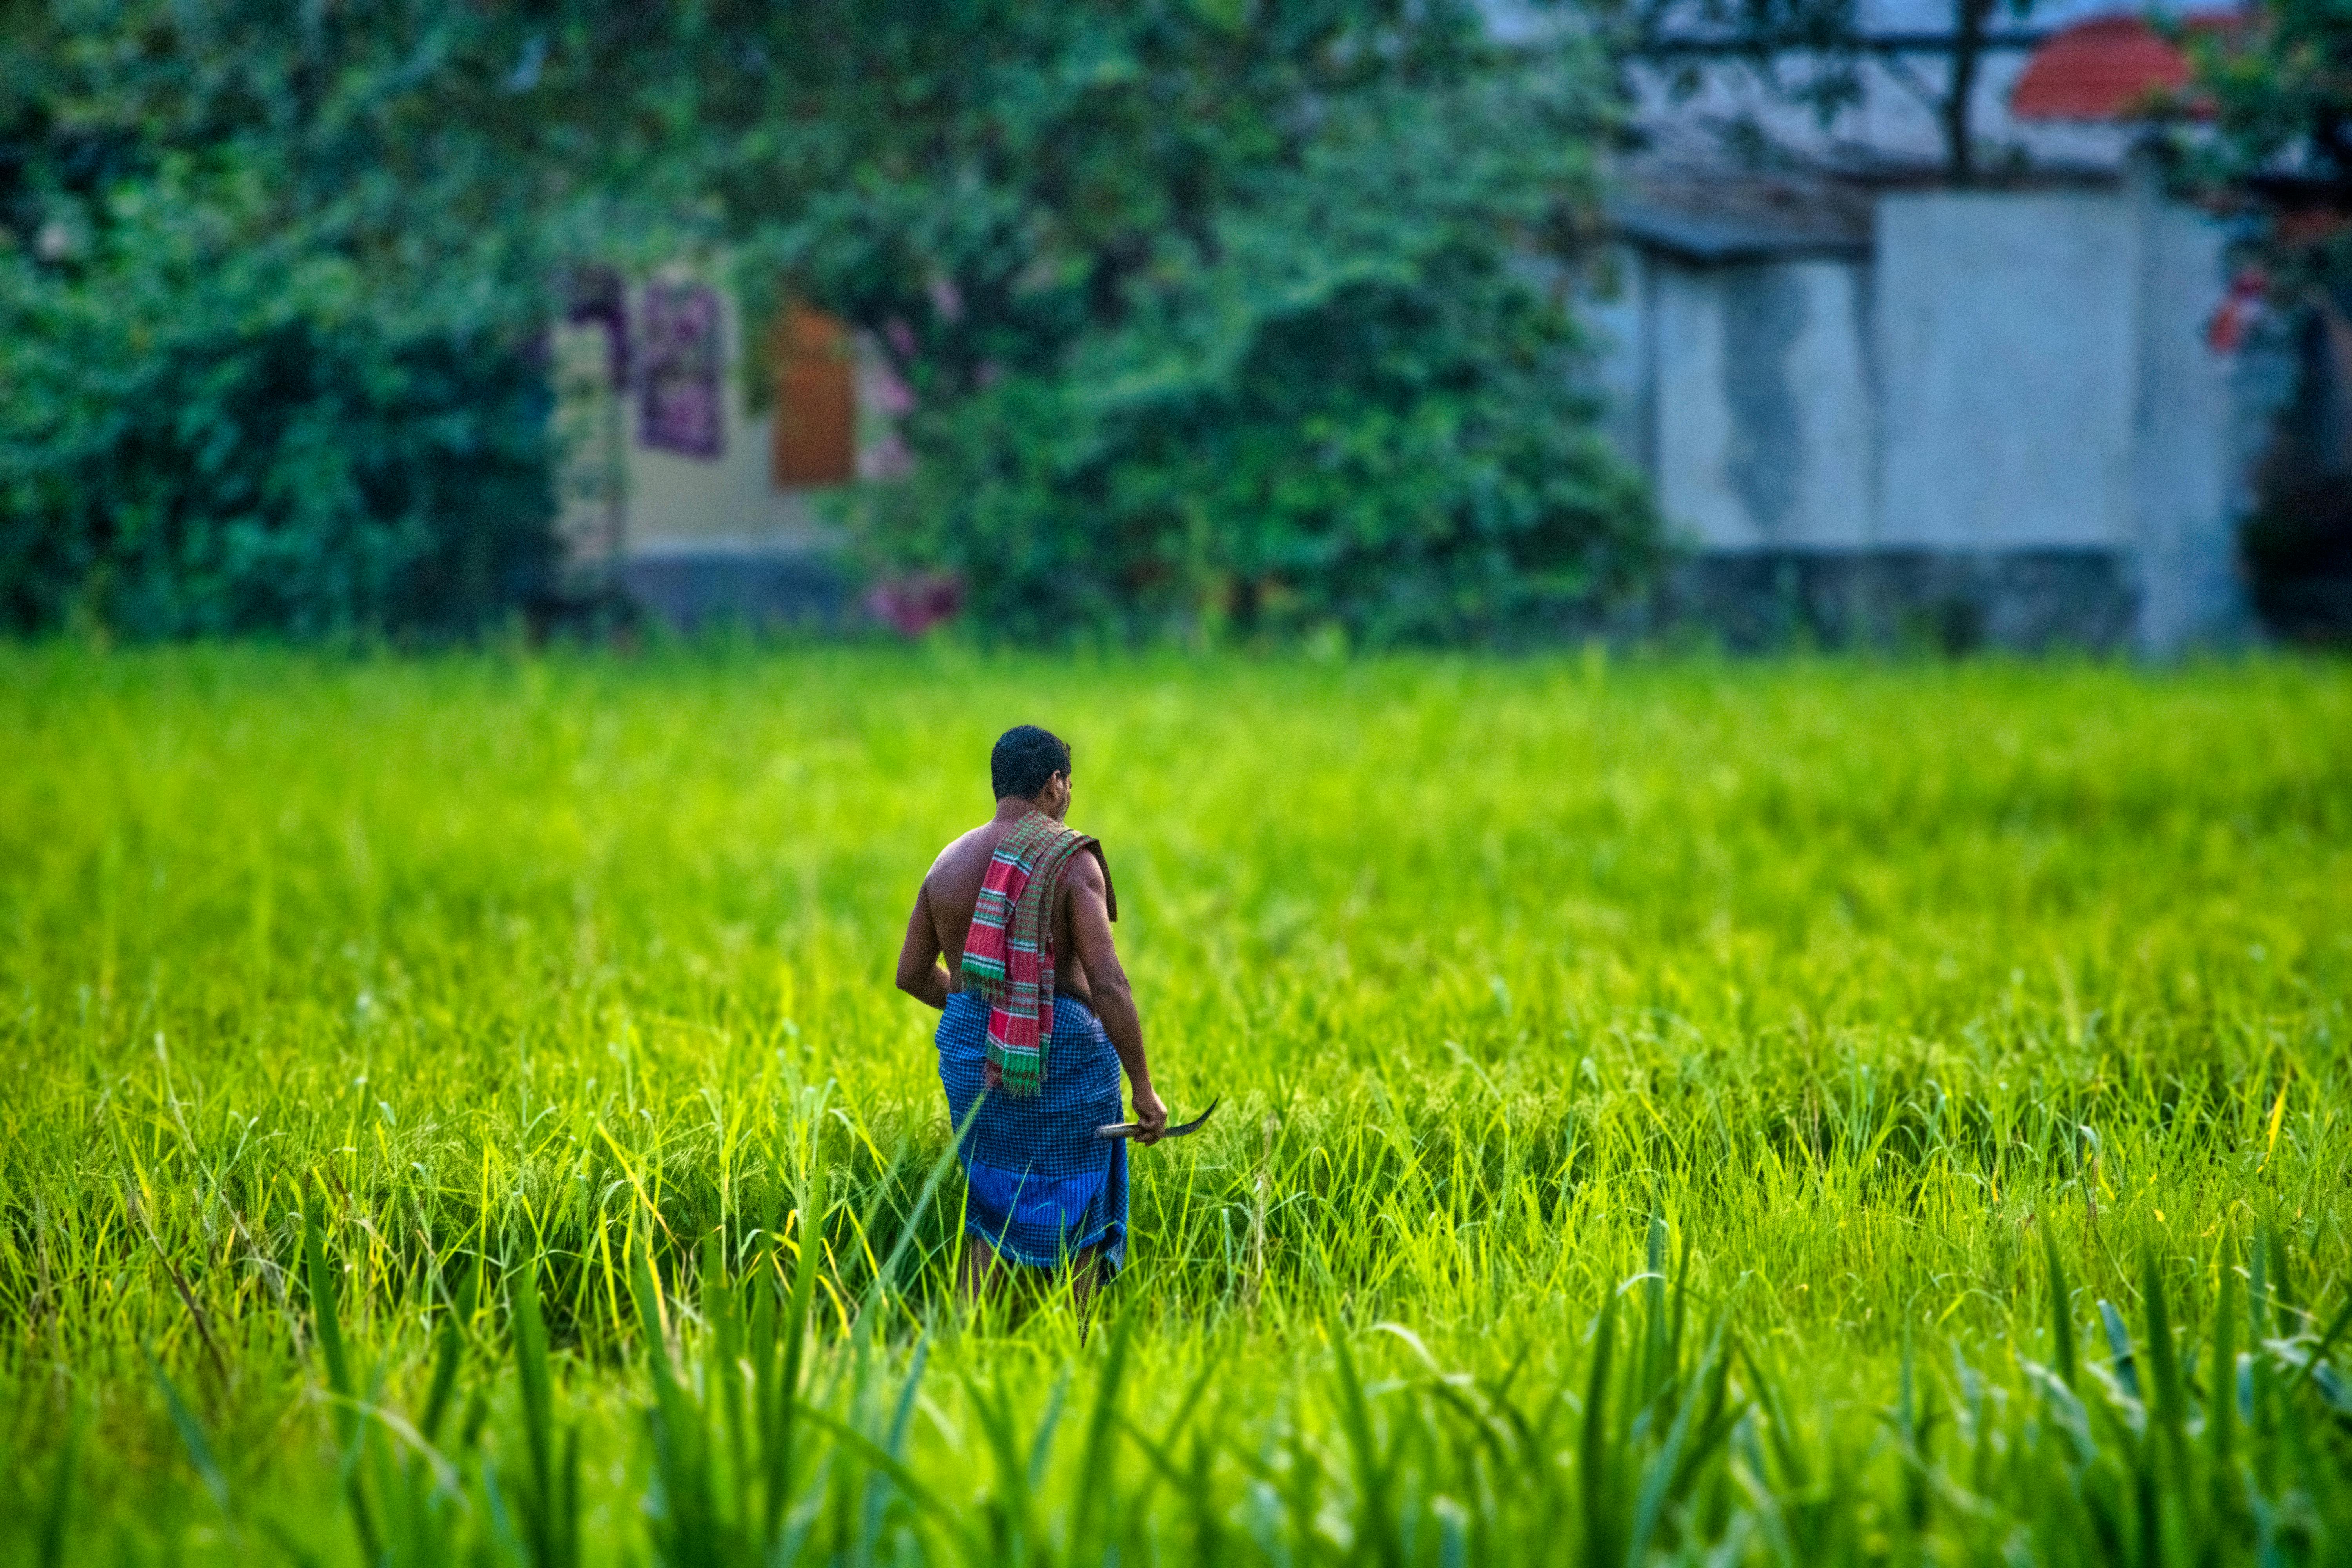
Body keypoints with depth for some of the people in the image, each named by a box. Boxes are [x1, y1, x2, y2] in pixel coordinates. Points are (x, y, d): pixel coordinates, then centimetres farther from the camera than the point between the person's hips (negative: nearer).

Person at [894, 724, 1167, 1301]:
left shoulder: (949, 863, 4)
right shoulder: (1071, 864, -13)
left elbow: (912, 973, 13)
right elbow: (1108, 984, -19)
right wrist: (1144, 1088, -14)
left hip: (972, 1055, 5)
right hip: (1063, 1050, -5)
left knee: (990, 1209, 17)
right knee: (1074, 1212, 7)